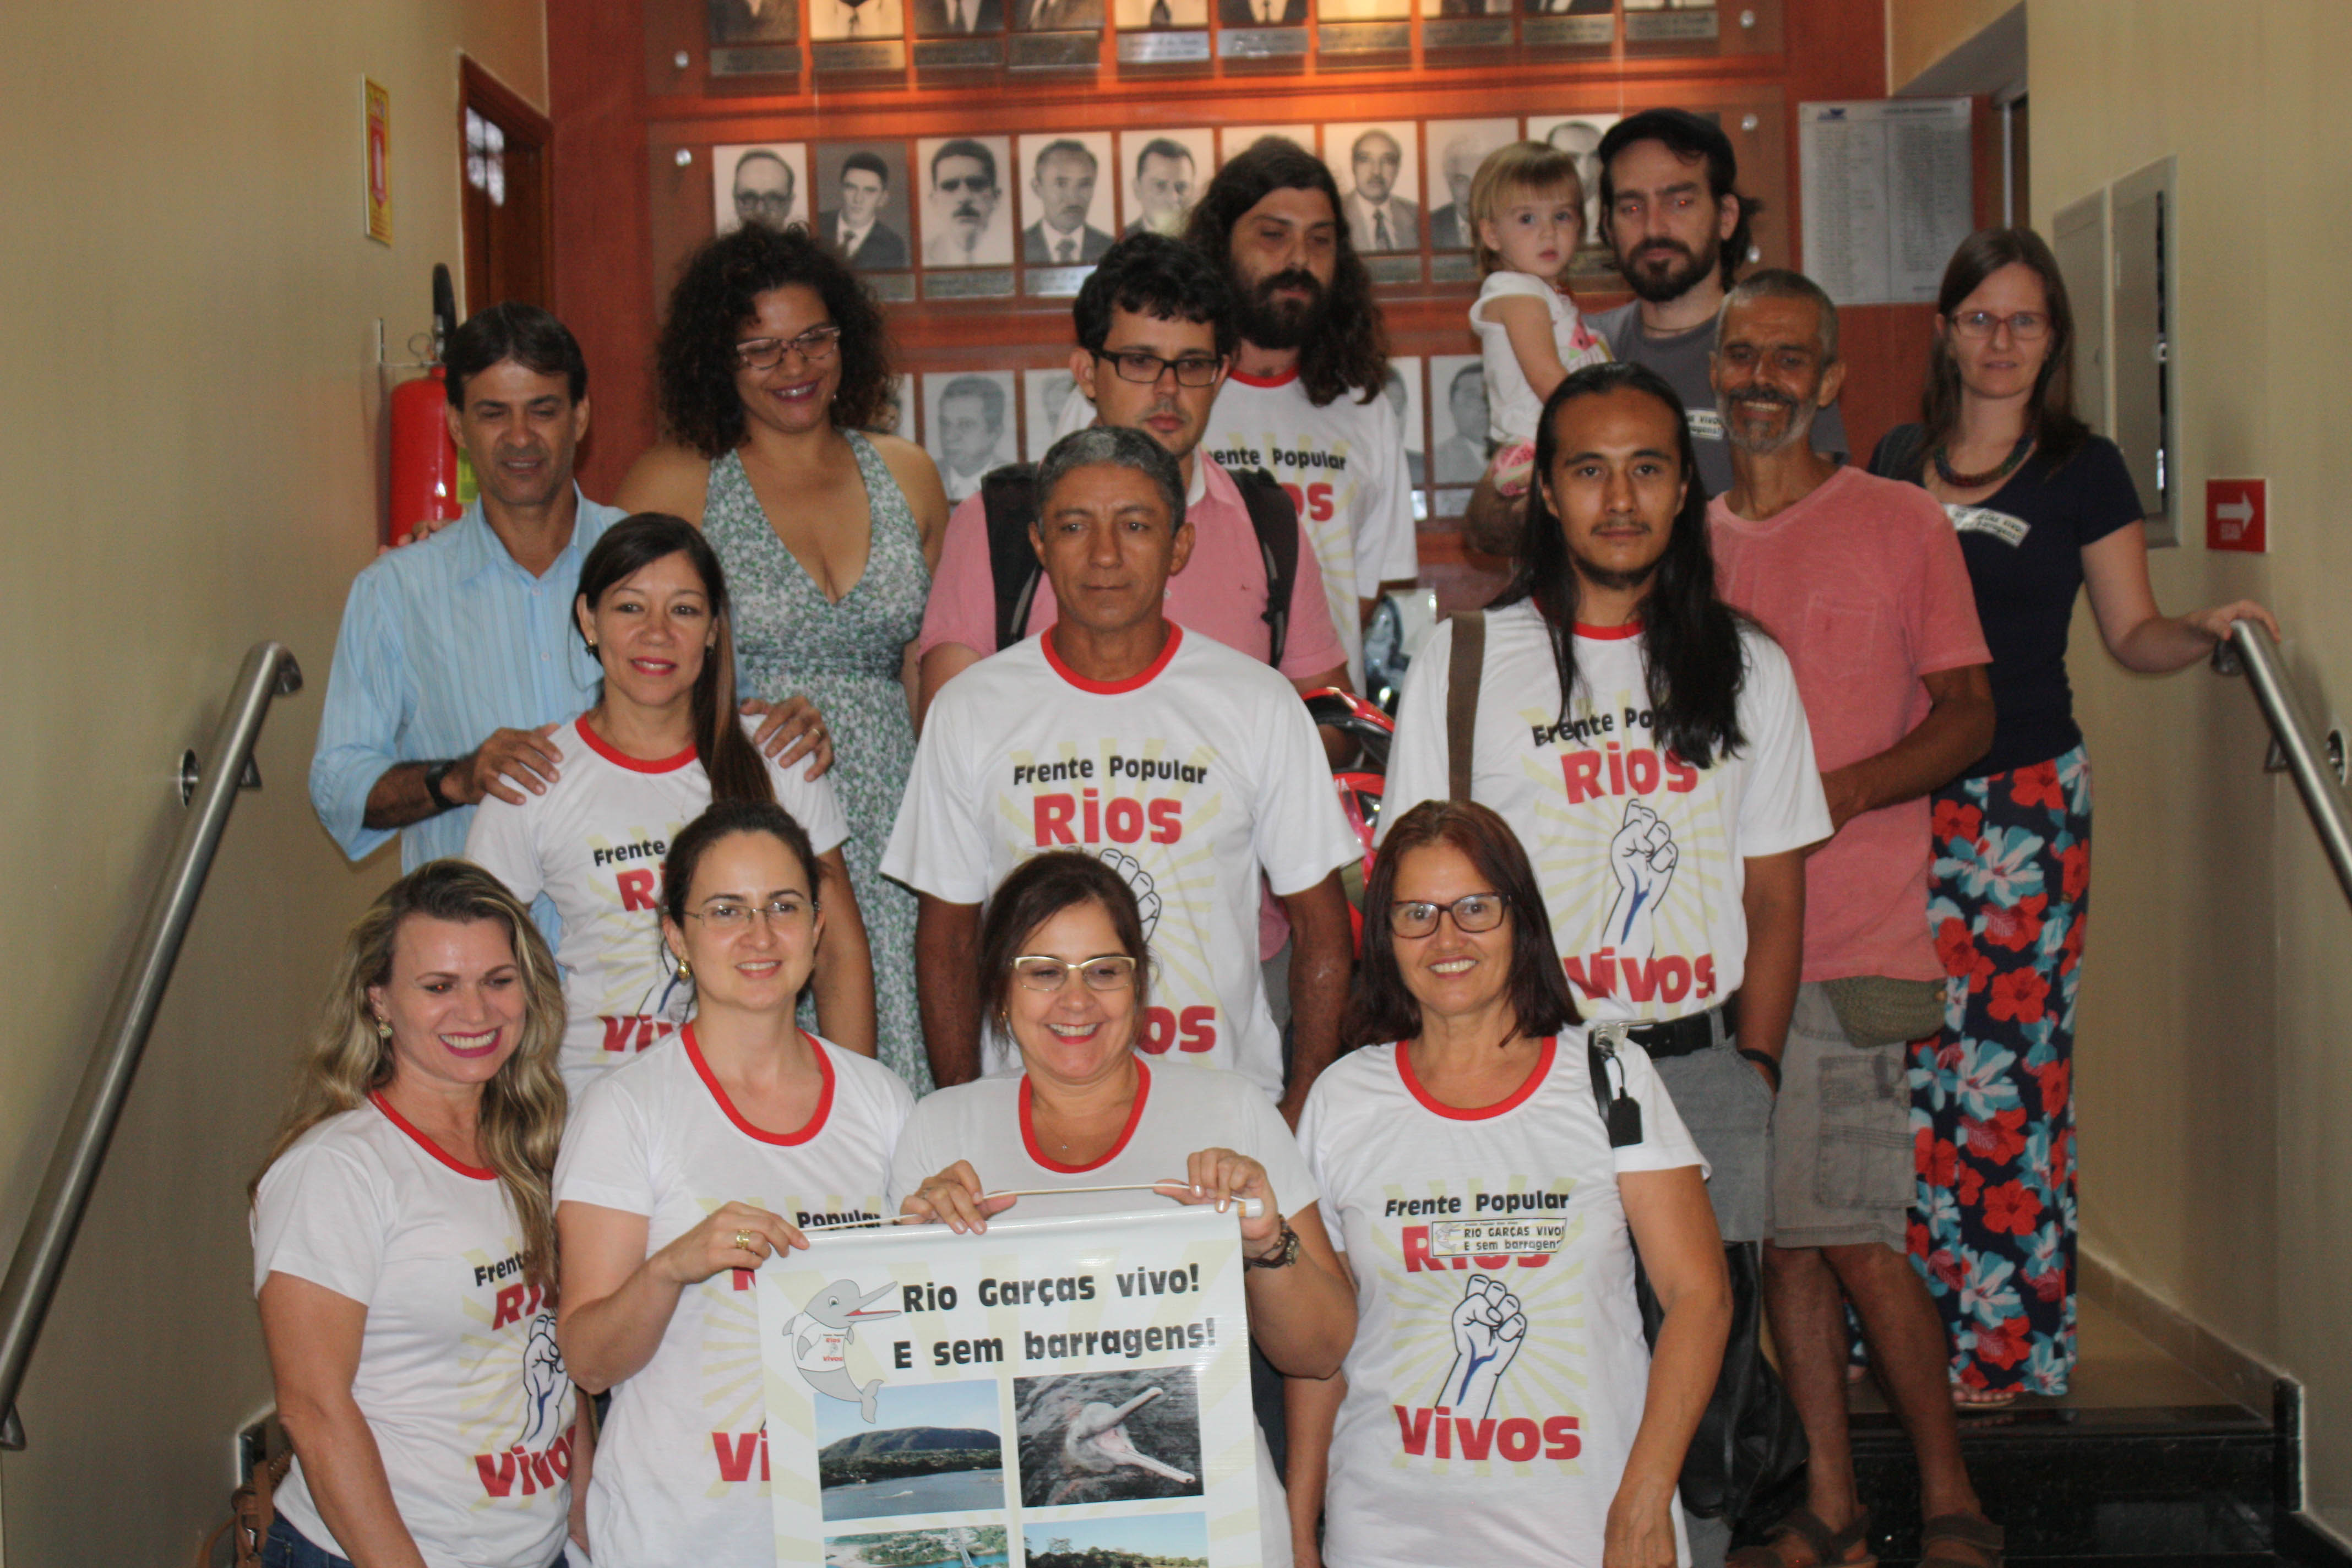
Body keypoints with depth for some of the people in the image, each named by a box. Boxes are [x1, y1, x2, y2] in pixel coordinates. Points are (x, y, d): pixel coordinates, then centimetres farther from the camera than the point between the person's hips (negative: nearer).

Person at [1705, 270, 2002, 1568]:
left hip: (1852, 943, -4)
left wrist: (1845, 789, -16)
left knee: (1856, 1240, -7)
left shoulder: (1901, 523, 2)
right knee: (1778, 1232, 8)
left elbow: (1969, 715, -1)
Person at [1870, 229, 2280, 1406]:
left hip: (2023, 800, -3)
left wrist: (2207, 630, -13)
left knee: (2003, 1062, -6)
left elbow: (2132, 633, 6)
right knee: (1894, 1055, 0)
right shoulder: (1896, 462, 13)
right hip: (1894, 795, 3)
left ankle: (2007, 1337, 5)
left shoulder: (2083, 470, 4)